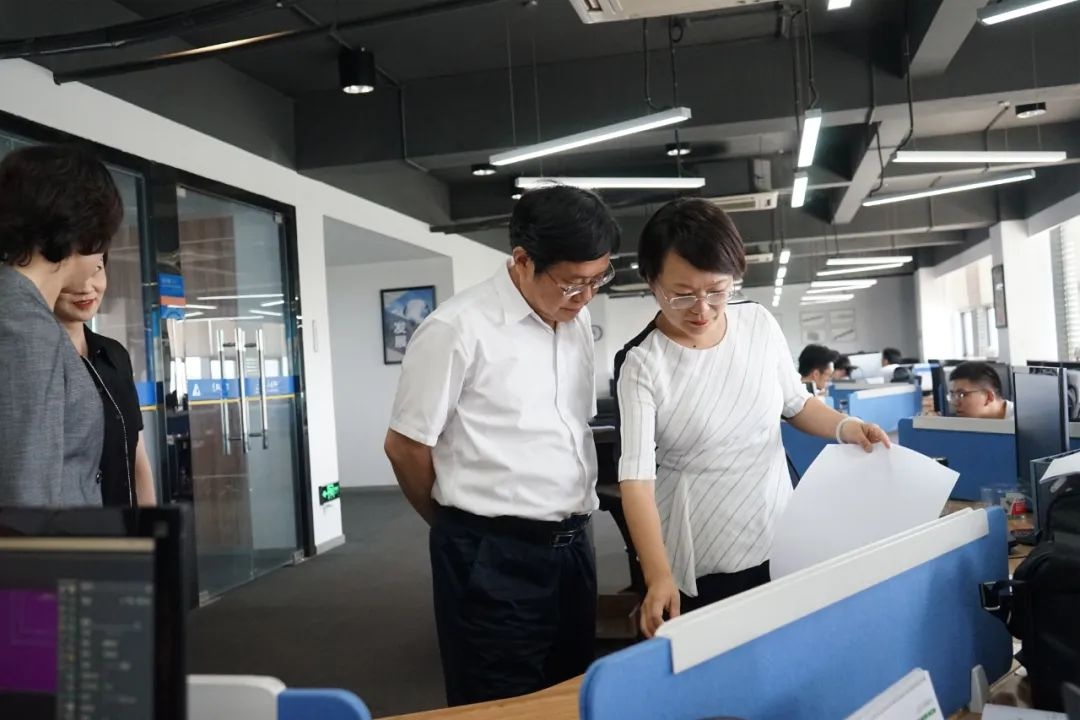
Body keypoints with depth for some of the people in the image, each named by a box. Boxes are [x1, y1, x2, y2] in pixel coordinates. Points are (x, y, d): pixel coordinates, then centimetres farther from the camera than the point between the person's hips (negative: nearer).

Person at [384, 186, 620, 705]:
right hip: (493, 557, -7)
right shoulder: (458, 328, -15)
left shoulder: (578, 321, 7)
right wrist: (463, 528, 6)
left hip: (572, 546, 7)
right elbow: (405, 446, -8)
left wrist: (569, 527, 14)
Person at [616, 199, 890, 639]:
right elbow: (636, 475, -21)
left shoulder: (759, 324, -3)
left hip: (779, 545, 4)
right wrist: (658, 576, -32)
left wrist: (844, 426, -8)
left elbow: (796, 403, 12)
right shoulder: (642, 364, -16)